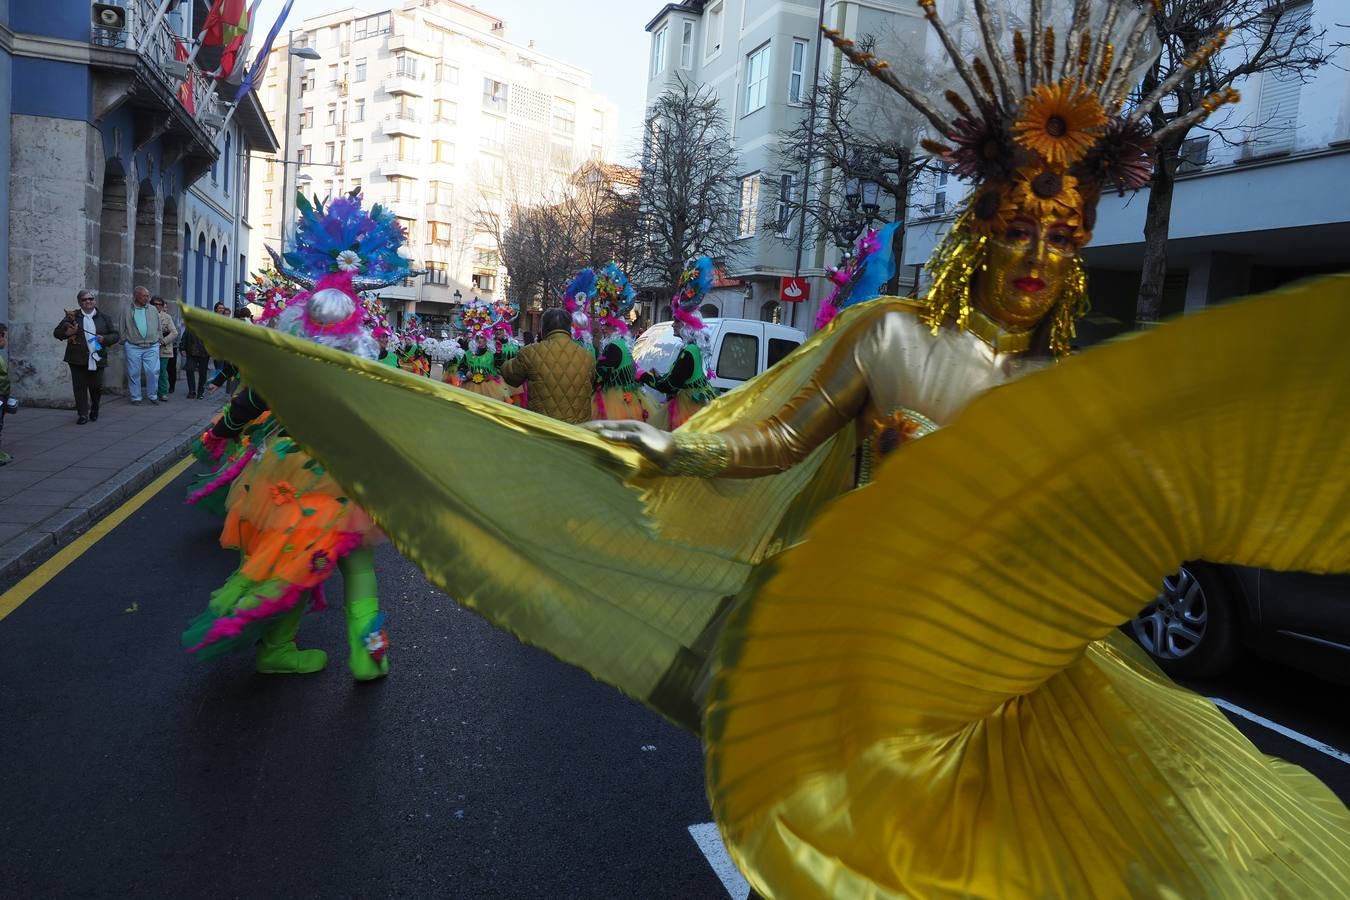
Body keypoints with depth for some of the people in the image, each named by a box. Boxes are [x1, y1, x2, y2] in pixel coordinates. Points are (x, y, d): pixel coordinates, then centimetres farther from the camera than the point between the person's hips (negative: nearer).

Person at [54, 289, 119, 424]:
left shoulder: (103, 318, 10)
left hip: (97, 359, 1)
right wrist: (67, 333, -15)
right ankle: (82, 414, 5)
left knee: (96, 387, 4)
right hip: (78, 360, 0)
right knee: (80, 387, -1)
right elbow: (56, 332, 7)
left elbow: (116, 335, 11)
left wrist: (105, 339, -9)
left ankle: (94, 411, 28)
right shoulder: (72, 316, 6)